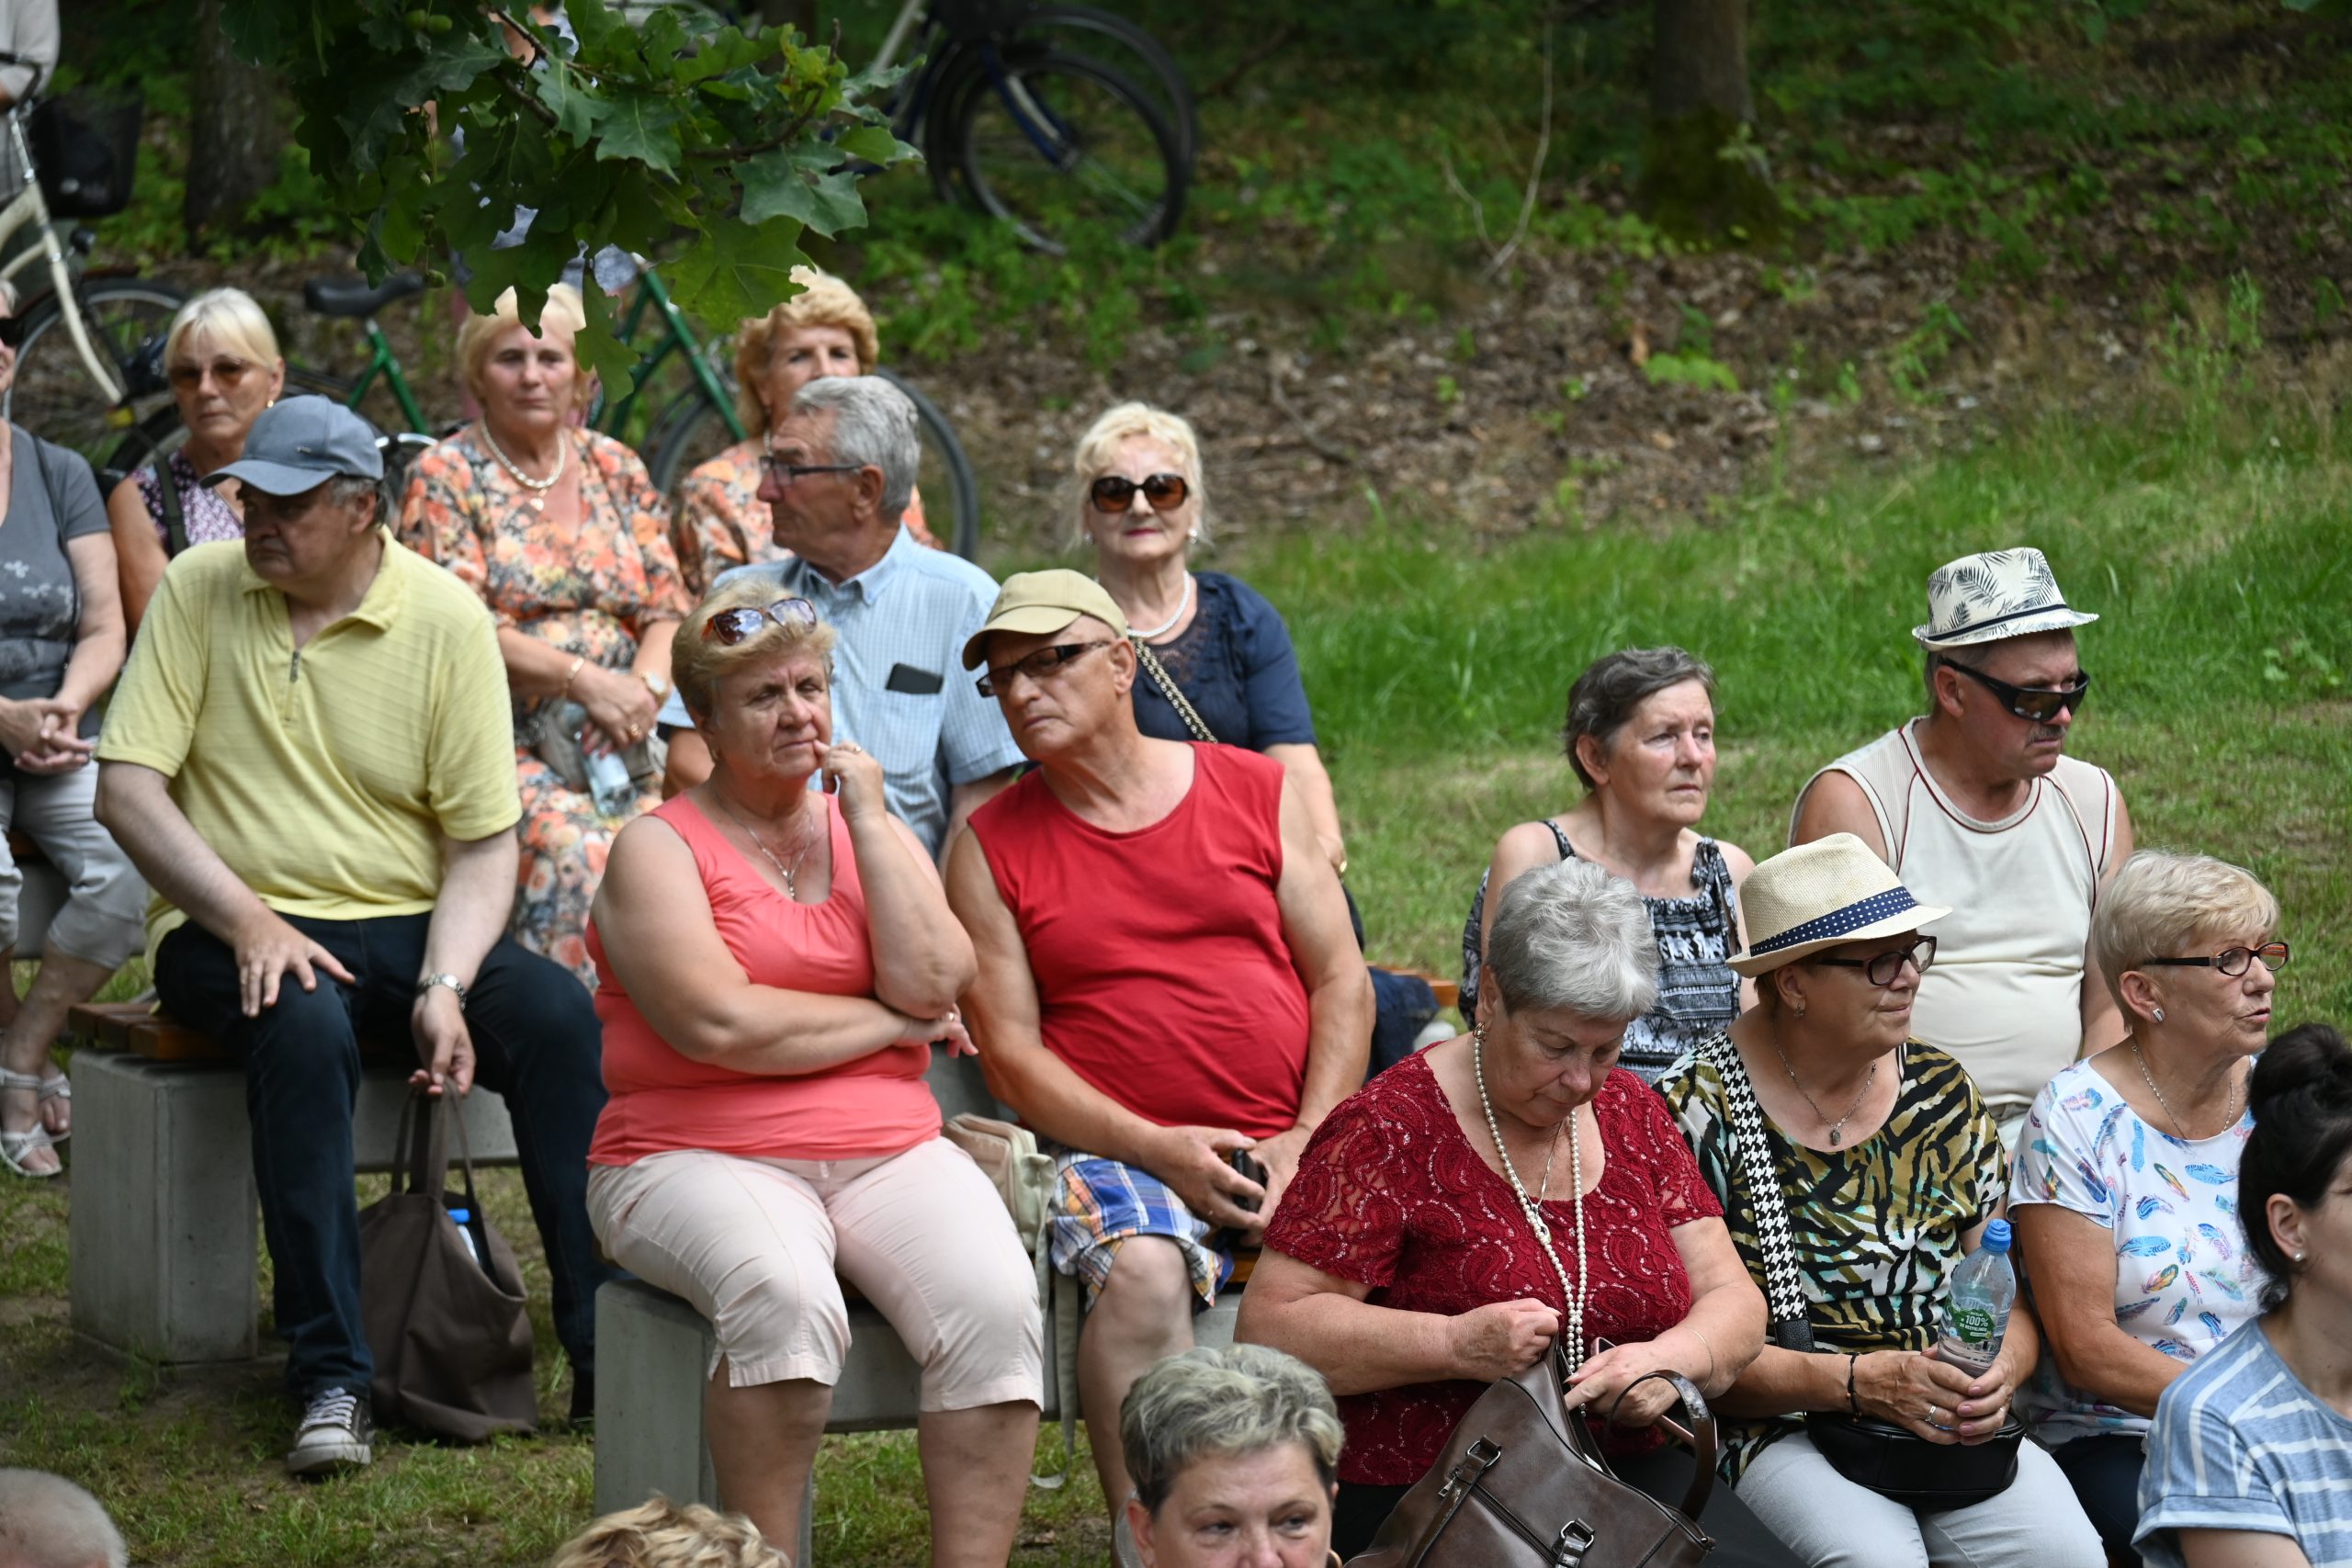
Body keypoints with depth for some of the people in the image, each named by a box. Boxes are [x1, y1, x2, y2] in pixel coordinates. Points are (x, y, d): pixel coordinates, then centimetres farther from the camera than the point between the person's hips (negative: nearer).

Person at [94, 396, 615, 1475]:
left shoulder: (445, 618, 0)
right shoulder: (198, 590, 0)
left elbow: (484, 840, -1)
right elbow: (127, 787, -4)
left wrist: (445, 989, -18)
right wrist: (247, 922, -17)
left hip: (412, 925, 2)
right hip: (233, 928, -1)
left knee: (559, 1015, -26)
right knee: (305, 1027, -35)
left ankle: (609, 1353, -23)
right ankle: (330, 1379, -34)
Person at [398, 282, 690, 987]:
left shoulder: (617, 471, 17)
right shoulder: (445, 477, 4)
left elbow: (668, 611, 14)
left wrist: (646, 686, -9)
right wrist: (583, 678, -15)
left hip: (619, 747, 4)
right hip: (504, 746, -4)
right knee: (577, 857, -34)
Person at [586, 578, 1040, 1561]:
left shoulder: (872, 832, 16)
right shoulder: (661, 848, 1)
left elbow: (931, 984, -1)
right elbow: (720, 1024, -13)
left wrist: (868, 819, -2)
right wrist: (892, 1023, -4)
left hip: (889, 1150, 4)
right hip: (704, 1158, -4)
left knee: (996, 1304, -26)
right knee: (783, 1293, -37)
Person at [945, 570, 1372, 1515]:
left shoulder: (1255, 792, 12)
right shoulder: (990, 848, 8)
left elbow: (1342, 984, 9)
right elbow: (1012, 1054, 1)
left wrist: (1309, 1140, -7)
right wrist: (1157, 1149, -14)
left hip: (1293, 1147, 2)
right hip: (1122, 1151, -2)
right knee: (1142, 1271, -34)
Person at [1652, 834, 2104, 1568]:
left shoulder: (1940, 1091, 12)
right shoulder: (1698, 1112, -4)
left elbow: (2018, 1288, 14)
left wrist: (1998, 1376, -9)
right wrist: (1860, 1383, -18)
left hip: (1955, 1426, 4)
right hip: (1777, 1432, -4)